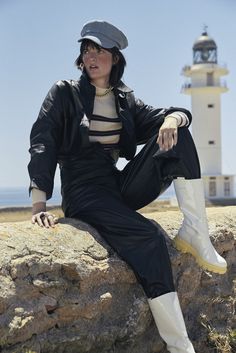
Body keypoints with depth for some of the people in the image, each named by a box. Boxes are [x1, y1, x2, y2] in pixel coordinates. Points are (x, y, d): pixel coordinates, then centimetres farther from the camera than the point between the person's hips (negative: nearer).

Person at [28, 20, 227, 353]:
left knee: (176, 135, -15)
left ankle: (196, 234, -19)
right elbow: (42, 145, -10)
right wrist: (40, 204, -24)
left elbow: (169, 115, 3)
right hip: (84, 194, -5)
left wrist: (173, 118, -24)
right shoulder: (64, 93, 1)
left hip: (121, 187, 5)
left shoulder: (125, 100, 14)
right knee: (147, 234, -33)